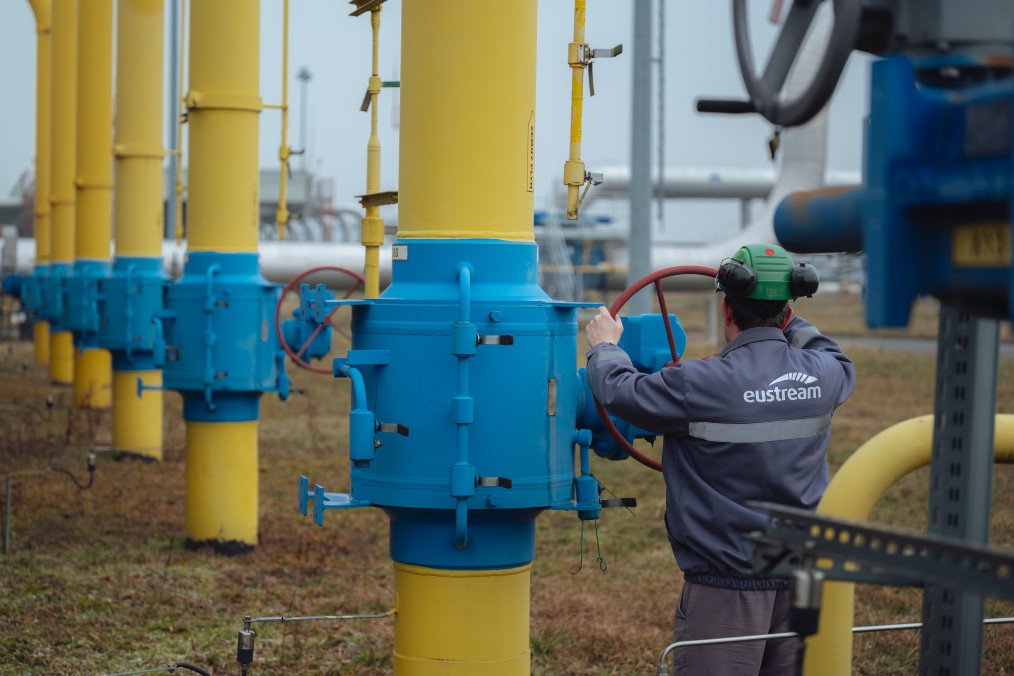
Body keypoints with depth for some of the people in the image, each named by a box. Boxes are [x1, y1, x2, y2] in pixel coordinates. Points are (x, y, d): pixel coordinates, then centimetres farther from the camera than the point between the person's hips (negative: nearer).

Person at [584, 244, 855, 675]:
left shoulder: (704, 384, -18)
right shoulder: (824, 375, -1)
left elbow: (620, 392, -5)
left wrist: (605, 346, 15)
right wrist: (790, 324, 36)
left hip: (727, 586, -5)